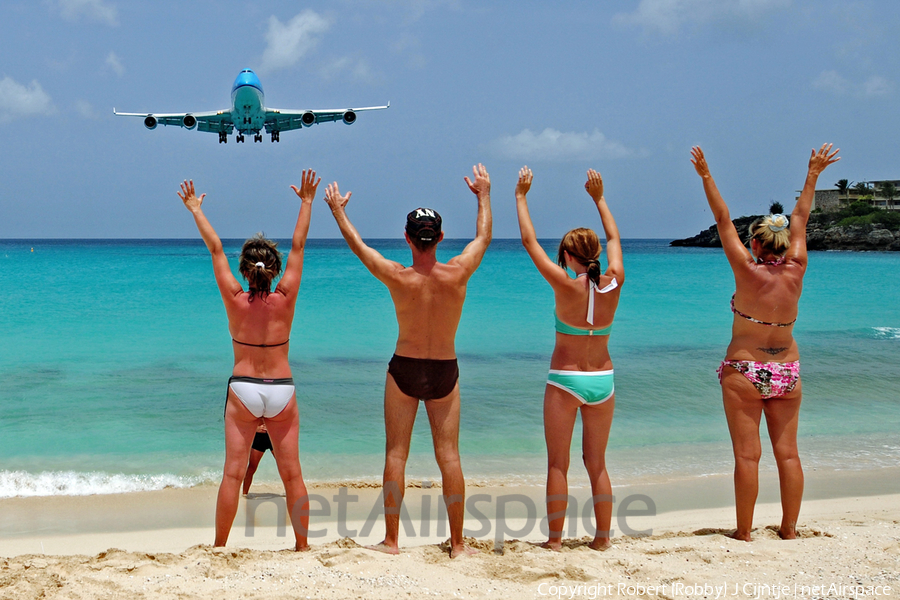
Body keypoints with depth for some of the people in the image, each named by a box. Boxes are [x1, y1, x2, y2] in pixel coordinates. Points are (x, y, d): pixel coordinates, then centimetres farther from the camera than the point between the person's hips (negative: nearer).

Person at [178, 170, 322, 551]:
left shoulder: (235, 300, -6)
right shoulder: (285, 299, -6)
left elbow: (216, 249, 1)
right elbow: (298, 246, 0)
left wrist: (196, 210, 10)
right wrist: (307, 202, 8)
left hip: (243, 389, 0)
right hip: (281, 389, 1)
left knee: (233, 473, 3)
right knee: (291, 473, 6)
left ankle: (219, 547, 8)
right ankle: (303, 545, 13)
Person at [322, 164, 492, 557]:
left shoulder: (398, 277, -14)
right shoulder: (457, 274, -12)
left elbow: (357, 244, 2)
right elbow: (483, 236, 7)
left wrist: (338, 210, 18)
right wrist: (484, 194, 23)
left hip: (404, 370, -1)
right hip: (445, 372, 1)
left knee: (396, 454, 6)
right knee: (449, 455, 4)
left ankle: (391, 540, 10)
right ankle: (458, 544, 9)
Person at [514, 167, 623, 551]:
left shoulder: (566, 286, -15)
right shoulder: (613, 284, -5)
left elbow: (529, 242, -7)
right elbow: (614, 238, 13)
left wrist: (521, 197, 3)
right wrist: (599, 198, 23)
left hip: (564, 381, -4)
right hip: (602, 380, 4)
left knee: (557, 464, 5)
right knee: (597, 464, 14)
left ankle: (555, 539, 9)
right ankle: (602, 538, 18)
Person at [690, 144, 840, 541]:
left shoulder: (748, 271, -12)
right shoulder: (795, 271, -3)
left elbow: (723, 221, -8)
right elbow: (800, 219, 8)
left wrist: (706, 176, -3)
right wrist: (812, 176, 20)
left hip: (744, 371, -4)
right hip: (787, 372, 4)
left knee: (747, 455, -2)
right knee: (788, 453, 8)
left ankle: (744, 532, 3)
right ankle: (789, 530, 15)